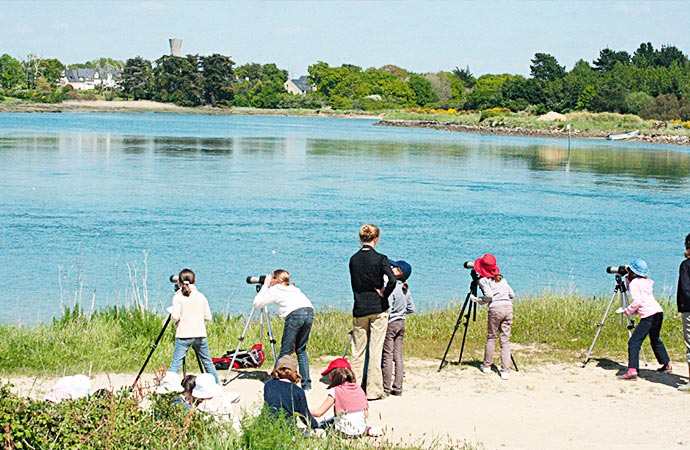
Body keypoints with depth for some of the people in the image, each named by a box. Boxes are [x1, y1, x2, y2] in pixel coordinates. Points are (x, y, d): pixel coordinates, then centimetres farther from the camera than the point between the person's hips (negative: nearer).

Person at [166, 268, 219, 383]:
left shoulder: (177, 297, -3)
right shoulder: (201, 296, 7)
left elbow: (175, 317, -12)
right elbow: (208, 317, 7)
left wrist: (172, 316, 10)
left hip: (183, 336, -3)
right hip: (200, 335, 3)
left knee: (175, 363, -6)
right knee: (208, 362, 15)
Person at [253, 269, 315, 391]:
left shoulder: (274, 290, 16)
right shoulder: (294, 288, 33)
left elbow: (256, 303, 18)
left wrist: (265, 286, 25)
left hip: (295, 315, -6)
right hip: (309, 312, 6)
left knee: (285, 351, 0)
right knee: (301, 350, 16)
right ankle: (306, 384, 11)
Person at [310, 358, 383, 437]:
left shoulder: (334, 392, -9)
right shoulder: (358, 388, 6)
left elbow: (319, 412, -6)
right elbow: (366, 414, 7)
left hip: (346, 431, -4)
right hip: (361, 430, 4)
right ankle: (369, 431, 19)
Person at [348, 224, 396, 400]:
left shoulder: (353, 259, 2)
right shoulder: (380, 259, -11)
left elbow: (354, 283, 7)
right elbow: (392, 280, -23)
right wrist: (384, 295, -8)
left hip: (359, 309, 3)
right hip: (378, 309, -3)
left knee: (358, 351, 11)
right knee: (375, 351, 1)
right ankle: (374, 391, 3)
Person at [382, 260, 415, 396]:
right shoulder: (405, 289, 7)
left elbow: (387, 308, -21)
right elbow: (411, 309, 12)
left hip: (390, 323, -8)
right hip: (401, 323, 8)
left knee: (387, 356, -3)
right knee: (398, 356, 9)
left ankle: (386, 388, -1)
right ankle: (398, 387, 11)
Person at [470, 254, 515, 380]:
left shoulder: (483, 280, 3)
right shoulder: (501, 278, 21)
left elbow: (488, 296, -10)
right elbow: (512, 295, 17)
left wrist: (477, 300, 5)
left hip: (496, 309, -4)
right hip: (509, 308, 4)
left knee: (491, 338, 12)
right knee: (505, 340, 2)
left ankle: (487, 366, 20)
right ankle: (505, 371, -4)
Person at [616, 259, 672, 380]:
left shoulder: (634, 283, -5)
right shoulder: (647, 282, 18)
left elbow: (637, 302, -16)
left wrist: (627, 311, -2)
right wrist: (628, 276, 25)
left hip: (648, 315, -9)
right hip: (658, 311, 9)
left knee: (634, 342, -10)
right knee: (655, 339, 29)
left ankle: (632, 370, -23)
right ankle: (666, 365, 37)